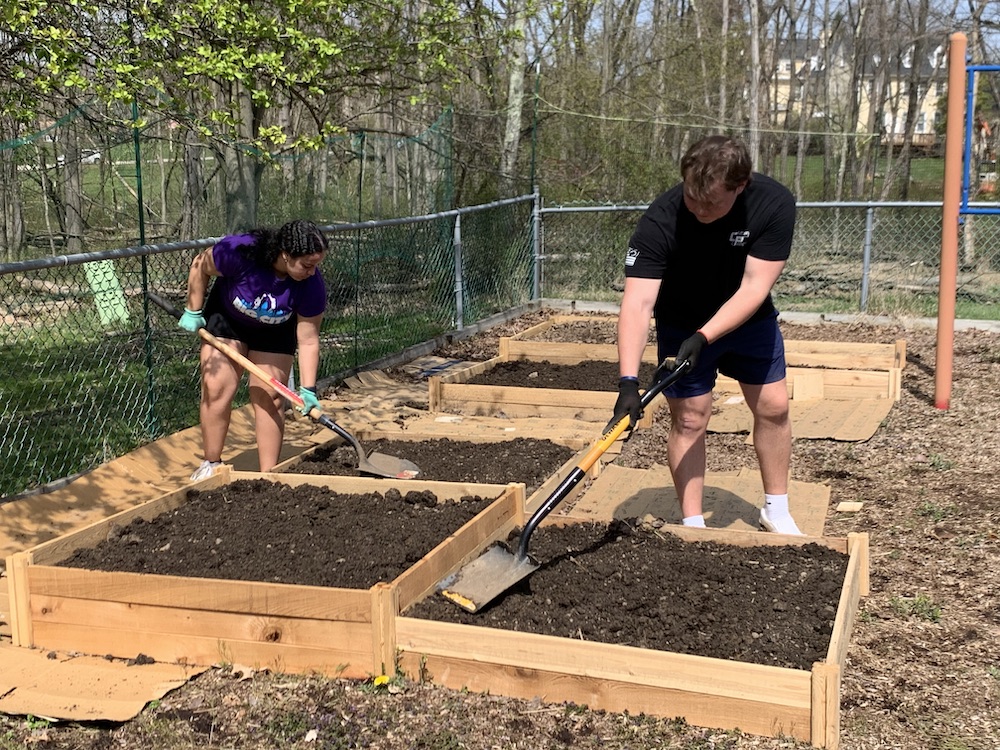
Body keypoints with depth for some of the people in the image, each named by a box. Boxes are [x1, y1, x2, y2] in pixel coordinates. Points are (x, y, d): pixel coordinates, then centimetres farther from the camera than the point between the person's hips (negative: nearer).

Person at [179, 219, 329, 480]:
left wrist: (308, 390, -27)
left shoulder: (312, 285, -30)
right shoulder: (240, 251, -36)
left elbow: (308, 341, -23)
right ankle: (210, 465, 8)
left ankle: (268, 475, 2)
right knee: (216, 388, -6)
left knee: (269, 397, -6)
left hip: (274, 333, 1)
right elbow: (200, 266, -16)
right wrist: (193, 312, -10)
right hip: (227, 319, 0)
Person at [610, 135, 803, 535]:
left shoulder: (774, 204, -29)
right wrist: (629, 381, -48)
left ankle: (776, 511, 24)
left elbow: (753, 287, -29)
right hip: (682, 323, -2)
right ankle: (693, 525, 10)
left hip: (748, 317, 2)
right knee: (689, 419, -3)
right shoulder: (661, 221, -34)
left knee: (773, 406, 6)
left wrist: (704, 338, -37)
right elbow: (638, 303, -39)